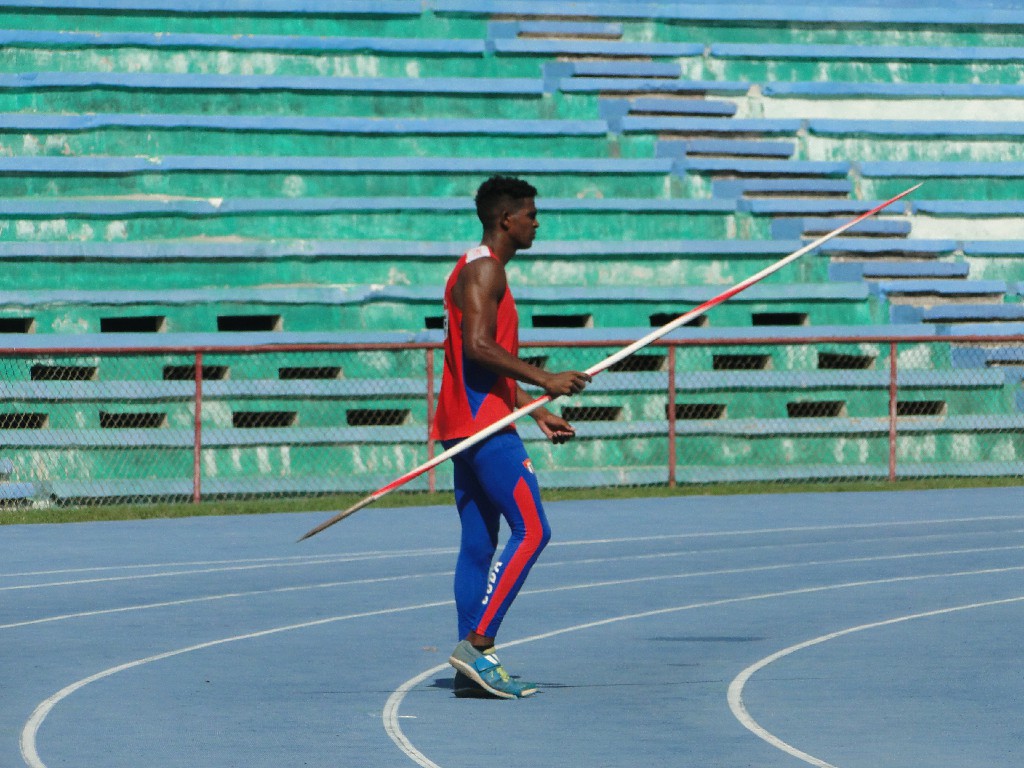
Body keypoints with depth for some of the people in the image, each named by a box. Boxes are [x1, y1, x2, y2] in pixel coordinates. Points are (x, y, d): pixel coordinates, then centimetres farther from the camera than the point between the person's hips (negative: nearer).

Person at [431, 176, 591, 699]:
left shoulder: (479, 270, 22)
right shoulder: (485, 269, -10)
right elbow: (479, 346, -23)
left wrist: (535, 412, 24)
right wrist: (545, 380, -19)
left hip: (465, 425, 11)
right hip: (484, 422, -11)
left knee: (479, 543, 8)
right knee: (530, 531, -11)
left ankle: (473, 669, 7)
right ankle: (477, 645, -16)